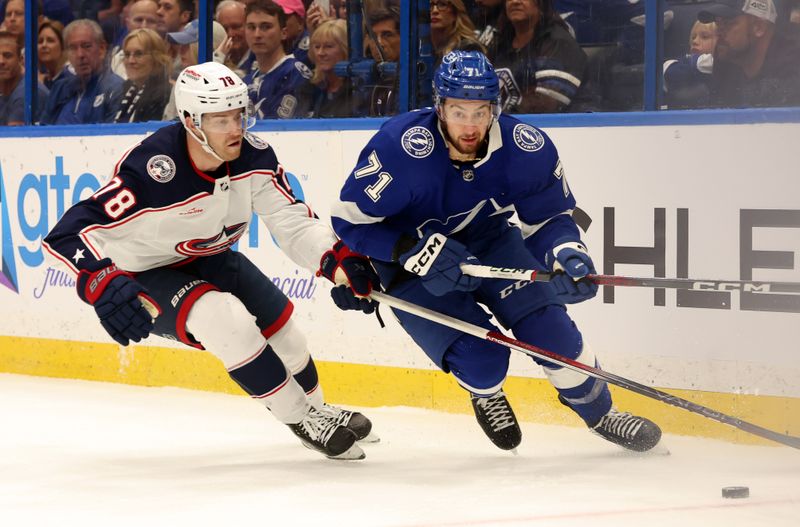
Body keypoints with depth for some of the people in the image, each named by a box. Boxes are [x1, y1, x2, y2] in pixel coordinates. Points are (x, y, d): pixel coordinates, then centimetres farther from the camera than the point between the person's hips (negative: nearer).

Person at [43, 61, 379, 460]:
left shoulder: (253, 156, -18)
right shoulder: (153, 172, -37)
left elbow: (293, 222, -12)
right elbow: (70, 233, -41)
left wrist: (337, 259, -30)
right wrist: (103, 286, -56)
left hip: (207, 259, 7)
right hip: (145, 276, -7)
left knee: (281, 324, 8)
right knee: (225, 317, -29)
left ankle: (317, 410, 40)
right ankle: (303, 421, -14)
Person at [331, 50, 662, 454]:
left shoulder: (528, 149, -22)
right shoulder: (400, 148, -33)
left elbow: (548, 217, -7)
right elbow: (349, 218, -24)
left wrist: (567, 253, -29)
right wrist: (420, 252, -32)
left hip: (488, 241, 3)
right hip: (411, 263, -3)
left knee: (548, 326, -12)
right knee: (480, 358, -18)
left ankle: (599, 413, 15)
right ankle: (484, 393, 22)